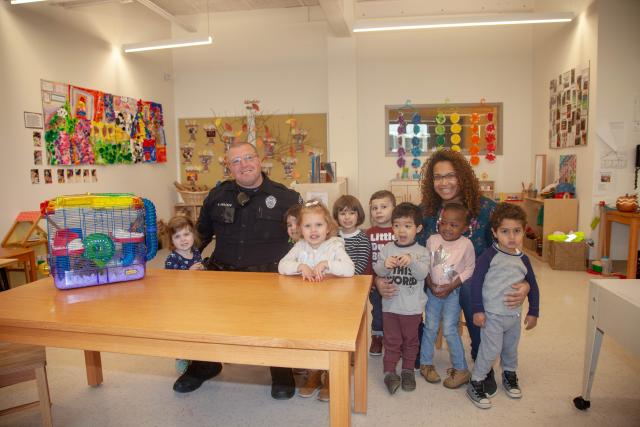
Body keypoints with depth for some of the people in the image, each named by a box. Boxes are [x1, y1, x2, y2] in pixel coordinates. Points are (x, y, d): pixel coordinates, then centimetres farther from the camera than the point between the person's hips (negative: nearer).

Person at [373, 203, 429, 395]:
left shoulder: (421, 252, -6)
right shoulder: (387, 248, -2)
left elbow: (423, 274, -17)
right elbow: (377, 270, -7)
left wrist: (412, 261, -34)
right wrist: (385, 265, -28)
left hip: (412, 306, 0)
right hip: (390, 304, 0)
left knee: (410, 340, 17)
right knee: (392, 340, 10)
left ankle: (408, 370, 34)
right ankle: (389, 372, 22)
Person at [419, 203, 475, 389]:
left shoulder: (466, 244, -11)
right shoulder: (432, 240, -4)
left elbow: (469, 269, -10)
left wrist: (451, 286, -16)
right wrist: (430, 285, -9)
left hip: (453, 292, -3)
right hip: (433, 291, 3)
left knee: (449, 330, -3)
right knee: (430, 327, 8)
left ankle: (461, 369, 14)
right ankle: (426, 363, 24)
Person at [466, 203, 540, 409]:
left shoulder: (523, 259, 1)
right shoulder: (489, 256, -16)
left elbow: (533, 286, 12)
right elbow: (476, 282, -15)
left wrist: (533, 312, 12)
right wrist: (477, 310, -15)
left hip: (514, 315, 6)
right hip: (492, 314, -5)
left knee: (511, 348, 21)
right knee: (490, 350, -5)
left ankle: (509, 376, 44)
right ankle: (475, 384, 11)